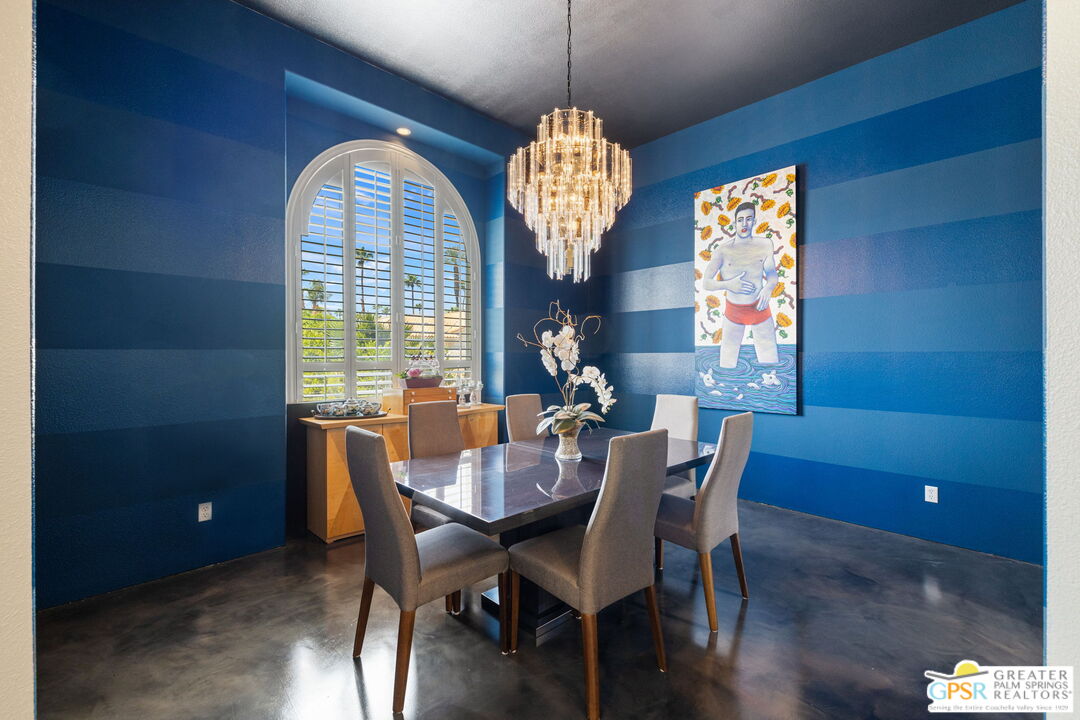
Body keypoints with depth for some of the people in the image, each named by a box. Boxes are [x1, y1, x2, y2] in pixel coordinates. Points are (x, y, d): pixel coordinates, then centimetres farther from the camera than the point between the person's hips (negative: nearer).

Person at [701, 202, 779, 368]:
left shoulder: (765, 245, -1)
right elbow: (705, 283, -9)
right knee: (727, 363, 5)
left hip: (760, 309, 1)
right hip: (733, 311, -1)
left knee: (770, 361, -1)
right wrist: (729, 285, -25)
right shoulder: (722, 250, -10)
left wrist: (769, 287, -15)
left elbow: (772, 275, 7)